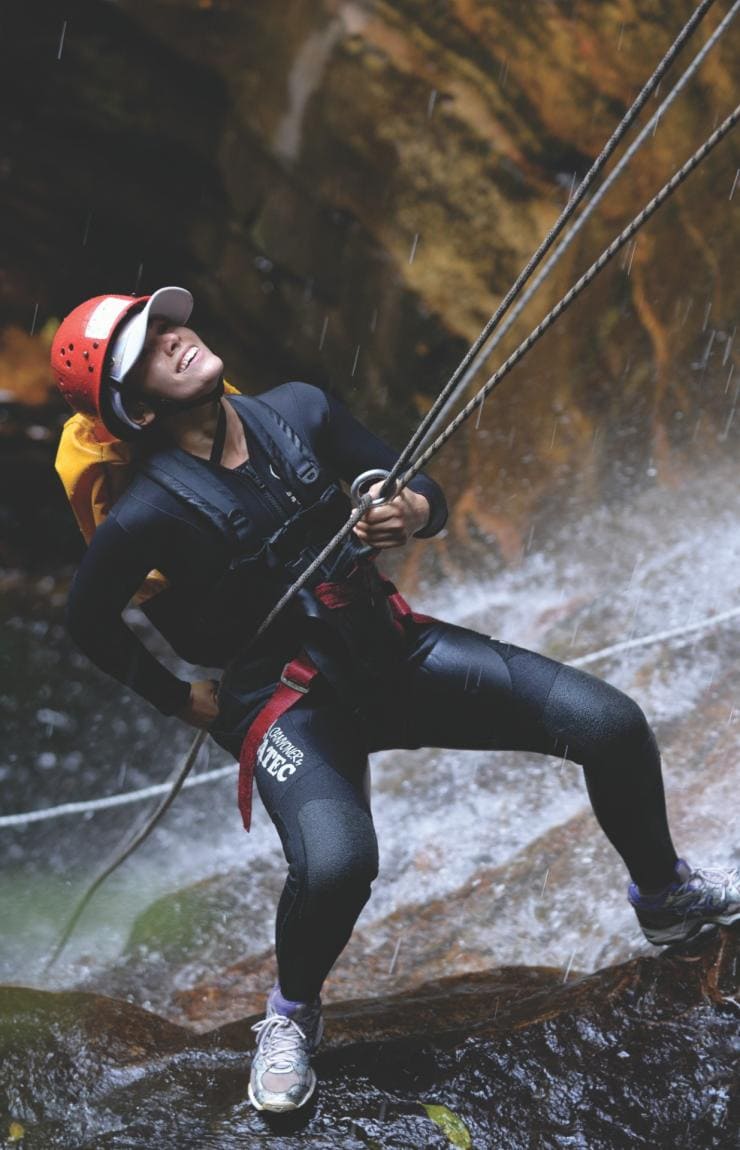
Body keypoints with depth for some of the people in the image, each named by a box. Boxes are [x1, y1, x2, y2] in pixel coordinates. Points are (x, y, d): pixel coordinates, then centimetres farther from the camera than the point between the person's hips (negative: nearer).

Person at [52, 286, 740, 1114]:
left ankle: (664, 895, 23)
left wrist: (412, 512, -17)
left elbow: (424, 492, 5)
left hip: (393, 649, 5)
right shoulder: (149, 515, -17)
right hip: (285, 700, -4)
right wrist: (180, 700, 2)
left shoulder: (298, 411, -4)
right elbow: (89, 622, 0)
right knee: (336, 860, -36)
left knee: (610, 723, -8)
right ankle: (292, 1014, 1)